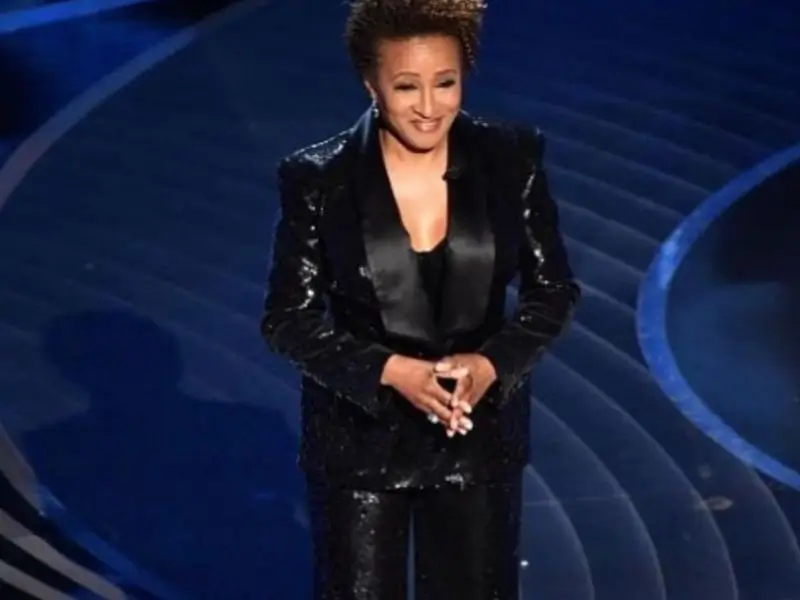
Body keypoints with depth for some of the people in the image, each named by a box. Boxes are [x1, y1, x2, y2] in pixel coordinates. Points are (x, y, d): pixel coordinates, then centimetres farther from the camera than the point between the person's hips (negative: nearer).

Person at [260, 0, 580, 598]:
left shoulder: (511, 160, -7)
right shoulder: (318, 179, -12)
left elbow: (554, 289, 0)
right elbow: (288, 318, -8)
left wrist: (492, 363, -18)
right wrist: (389, 371, -22)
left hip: (479, 437, 2)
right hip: (360, 439, -1)